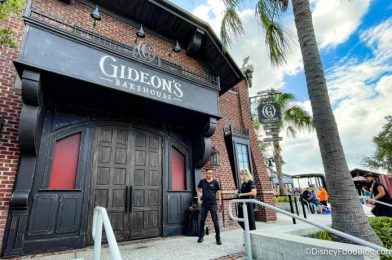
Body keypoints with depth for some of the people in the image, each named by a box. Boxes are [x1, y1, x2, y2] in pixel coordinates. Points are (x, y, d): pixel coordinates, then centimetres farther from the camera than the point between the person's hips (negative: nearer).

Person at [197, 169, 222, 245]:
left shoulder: (215, 182, -3)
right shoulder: (202, 181, 2)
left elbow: (219, 193, 1)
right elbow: (199, 190, 16)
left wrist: (220, 203, -3)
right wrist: (199, 199, 6)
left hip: (213, 204, -2)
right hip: (204, 204, 2)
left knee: (215, 221, 0)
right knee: (202, 220, 10)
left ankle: (218, 238, 12)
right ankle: (201, 236, 27)